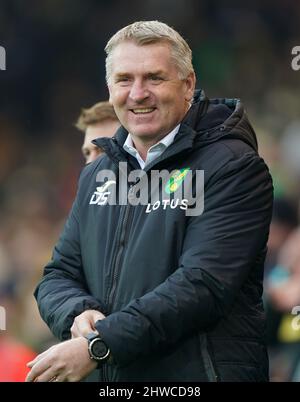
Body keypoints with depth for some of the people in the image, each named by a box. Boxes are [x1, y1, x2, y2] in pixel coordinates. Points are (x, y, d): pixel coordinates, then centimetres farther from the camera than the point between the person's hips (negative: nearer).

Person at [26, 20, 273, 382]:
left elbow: (203, 284, -21)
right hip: (110, 380, 6)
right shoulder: (96, 176, 12)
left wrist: (98, 345, -25)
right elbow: (58, 275, 12)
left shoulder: (233, 167, -11)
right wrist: (78, 315, -12)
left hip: (202, 371, -6)